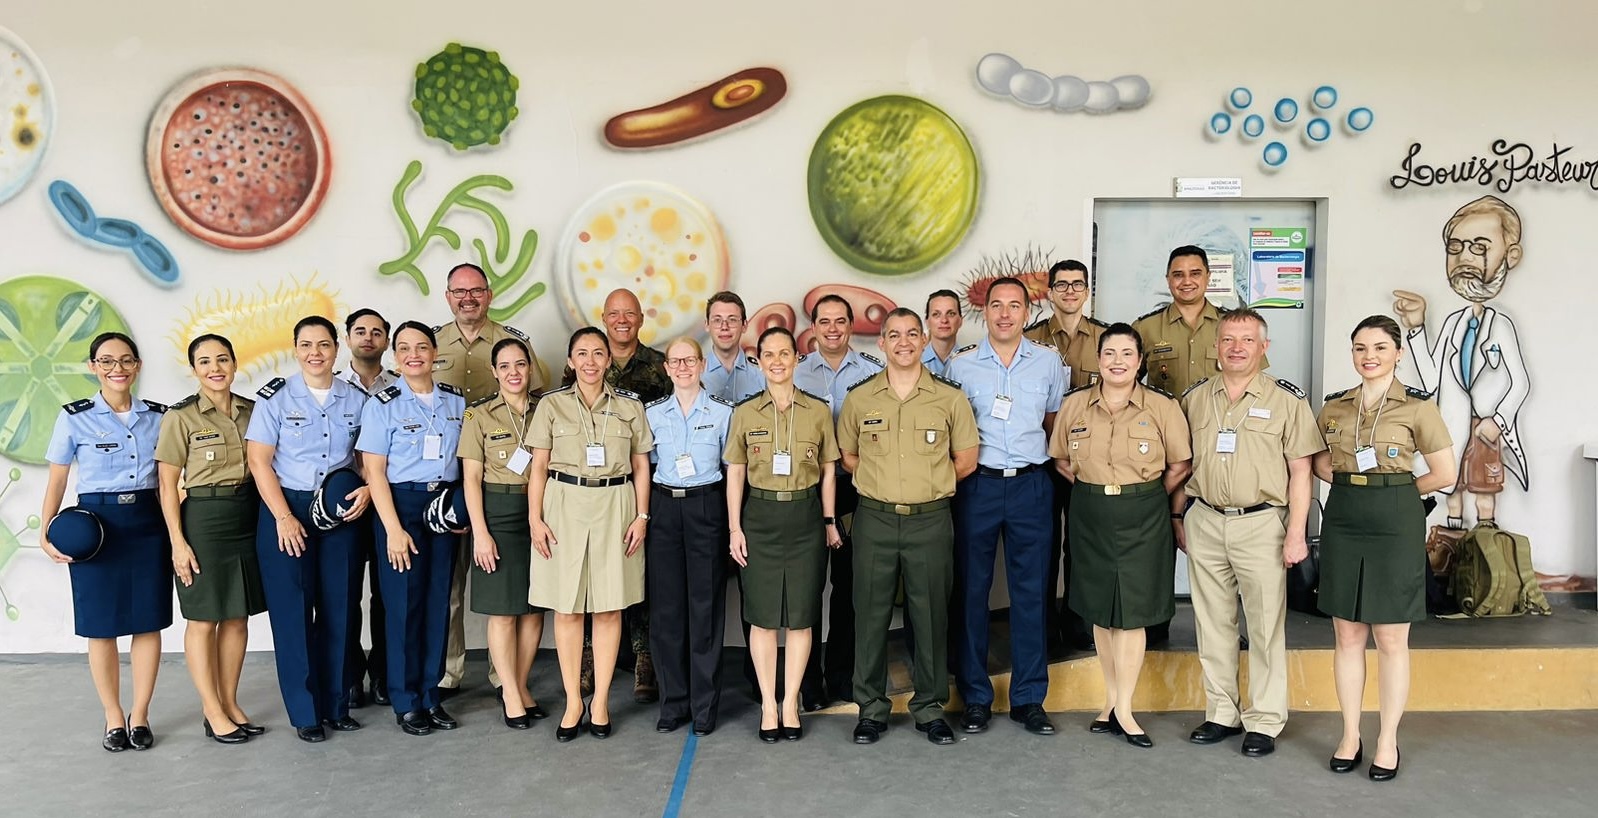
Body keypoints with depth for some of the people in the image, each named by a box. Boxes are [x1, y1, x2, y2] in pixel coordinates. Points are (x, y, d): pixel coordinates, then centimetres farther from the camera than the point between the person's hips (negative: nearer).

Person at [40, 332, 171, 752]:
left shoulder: (158, 416, 5)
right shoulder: (74, 418, -2)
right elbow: (56, 480, 2)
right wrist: (47, 531, -9)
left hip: (148, 522, 2)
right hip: (95, 525, -2)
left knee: (148, 622, 5)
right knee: (101, 626, 5)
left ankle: (140, 714, 18)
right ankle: (113, 717, 19)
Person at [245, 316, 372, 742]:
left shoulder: (356, 400, 5)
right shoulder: (275, 397, -3)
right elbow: (258, 461, -6)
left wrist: (367, 488, -8)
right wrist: (283, 517, -14)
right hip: (286, 511, -2)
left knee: (339, 609, 5)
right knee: (292, 611, 0)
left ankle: (337, 705, 18)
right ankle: (305, 712, 12)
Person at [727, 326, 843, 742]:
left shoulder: (818, 411, 3)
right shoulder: (745, 413, 3)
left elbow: (827, 470, 8)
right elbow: (735, 473, 5)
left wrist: (830, 521, 5)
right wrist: (734, 528, -1)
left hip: (805, 517, 0)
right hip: (760, 516, 0)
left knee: (801, 615, 4)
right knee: (762, 615, 3)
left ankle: (790, 704, 15)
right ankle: (768, 705, 14)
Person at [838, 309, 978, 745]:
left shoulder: (950, 398, 2)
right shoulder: (859, 398, 5)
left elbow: (966, 460, 7)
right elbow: (847, 456, 13)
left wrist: (929, 482, 3)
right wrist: (880, 480, 4)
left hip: (930, 520, -1)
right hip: (874, 519, 1)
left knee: (931, 616, 6)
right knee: (870, 614, 6)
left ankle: (930, 707, 21)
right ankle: (871, 708, 19)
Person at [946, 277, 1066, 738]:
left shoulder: (1049, 362, 6)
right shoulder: (961, 366, 3)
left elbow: (1054, 421, 17)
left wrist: (1033, 455, 8)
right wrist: (971, 459, 1)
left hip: (1031, 486, 1)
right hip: (977, 486, 0)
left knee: (1030, 591, 4)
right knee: (971, 589, 4)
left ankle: (1029, 698, 15)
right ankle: (975, 697, 16)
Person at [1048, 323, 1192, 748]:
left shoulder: (1162, 407, -6)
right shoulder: (1074, 405, 1)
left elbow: (1181, 464, 2)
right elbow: (1061, 459, 13)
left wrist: (1148, 497, 4)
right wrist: (1090, 488, 5)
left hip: (1142, 518, -3)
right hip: (1090, 517, 3)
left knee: (1131, 613, -1)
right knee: (1100, 612, 9)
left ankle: (1122, 709, 7)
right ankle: (1113, 699, 22)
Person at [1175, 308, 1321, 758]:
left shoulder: (1287, 399, -2)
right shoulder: (1195, 397, 8)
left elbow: (1300, 471, -4)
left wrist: (1296, 532, -9)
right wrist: (1177, 518, 12)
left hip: (1261, 523, -3)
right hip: (1204, 522, 4)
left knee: (1266, 626, 2)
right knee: (1212, 623, 11)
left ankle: (1264, 721, 14)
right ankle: (1221, 713, 24)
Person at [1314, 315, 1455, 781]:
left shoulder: (1418, 407, -4)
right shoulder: (1335, 406, 6)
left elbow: (1444, 474, -4)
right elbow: (1320, 463, 18)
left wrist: (1393, 491, 2)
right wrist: (1353, 485, 2)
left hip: (1396, 524, -3)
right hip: (1343, 521, 4)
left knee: (1391, 640, 5)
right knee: (1347, 636, 9)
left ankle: (1388, 742, 18)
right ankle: (1350, 736, 20)